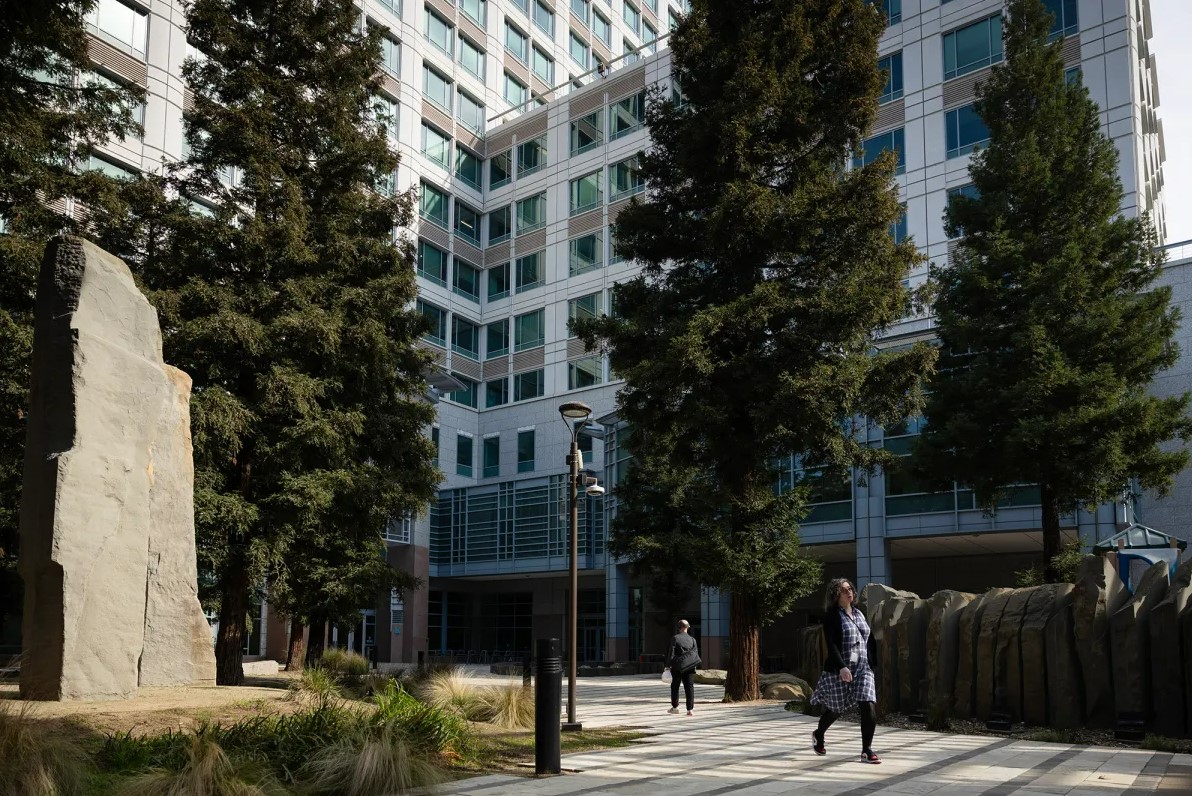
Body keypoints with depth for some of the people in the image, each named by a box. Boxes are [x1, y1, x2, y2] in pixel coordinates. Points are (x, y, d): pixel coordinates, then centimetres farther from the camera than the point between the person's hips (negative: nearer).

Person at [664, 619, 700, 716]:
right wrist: (693, 665, 14)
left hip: (677, 666, -3)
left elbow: (671, 652, -9)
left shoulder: (675, 638, -7)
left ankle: (675, 707, 21)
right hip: (689, 667, 3)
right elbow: (696, 653, 5)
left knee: (675, 686, 13)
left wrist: (668, 665, -4)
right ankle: (690, 710, -1)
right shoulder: (692, 640, 4)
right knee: (689, 687, 3)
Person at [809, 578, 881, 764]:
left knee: (869, 707, -12)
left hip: (862, 669, 5)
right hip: (839, 670, -5)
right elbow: (831, 644, -18)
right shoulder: (832, 616, -8)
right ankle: (818, 735, 39)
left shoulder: (859, 614, 12)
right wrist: (842, 667, -28)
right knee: (835, 709, 10)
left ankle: (866, 751, -4)